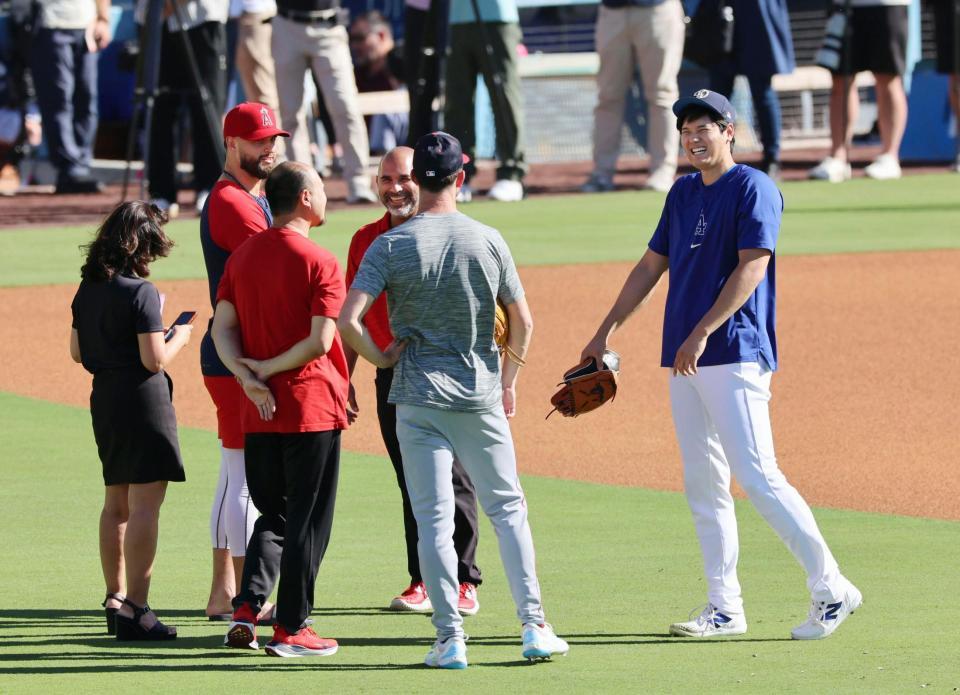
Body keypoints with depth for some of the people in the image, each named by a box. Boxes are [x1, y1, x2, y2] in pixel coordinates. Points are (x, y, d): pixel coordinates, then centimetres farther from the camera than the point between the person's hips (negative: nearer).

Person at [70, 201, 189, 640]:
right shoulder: (140, 293, -16)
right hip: (143, 401, -8)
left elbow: (77, 352, 15)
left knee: (116, 504, 19)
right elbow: (155, 360, -18)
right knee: (145, 505, -8)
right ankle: (135, 609, -12)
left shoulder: (87, 290, 7)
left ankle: (115, 599, 26)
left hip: (103, 399, 8)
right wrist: (179, 338, 1)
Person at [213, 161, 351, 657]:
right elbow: (321, 340, -19)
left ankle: (246, 609, 2)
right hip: (312, 408, -6)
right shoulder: (318, 262, -11)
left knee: (272, 516, 18)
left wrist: (247, 377, -7)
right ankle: (290, 630, 5)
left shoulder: (242, 256, 8)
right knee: (307, 522, 3)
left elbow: (222, 327, 3)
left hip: (260, 411, 6)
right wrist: (267, 368, -8)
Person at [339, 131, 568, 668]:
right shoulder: (488, 240, -3)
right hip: (480, 395, 1)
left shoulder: (390, 246, -7)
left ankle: (451, 639, 0)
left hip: (419, 398, -1)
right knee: (508, 508, 11)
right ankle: (535, 628, 6)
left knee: (433, 519, 3)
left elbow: (349, 319, -17)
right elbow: (523, 321, 2)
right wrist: (509, 380, 17)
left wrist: (379, 358, 0)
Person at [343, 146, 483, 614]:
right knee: (411, 484, 8)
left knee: (453, 480, -4)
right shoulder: (365, 241, 9)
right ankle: (421, 581, 14)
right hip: (393, 377, 4)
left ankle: (463, 582, 2)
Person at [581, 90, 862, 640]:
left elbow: (751, 268, -16)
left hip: (735, 355, -9)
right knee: (703, 486, 7)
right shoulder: (683, 194, 18)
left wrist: (702, 332, -22)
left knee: (758, 479, -15)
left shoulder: (754, 188, -6)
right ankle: (725, 610, 9)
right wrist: (606, 332, 20)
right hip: (684, 361, 9)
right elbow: (651, 268, 25)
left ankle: (832, 590, -11)